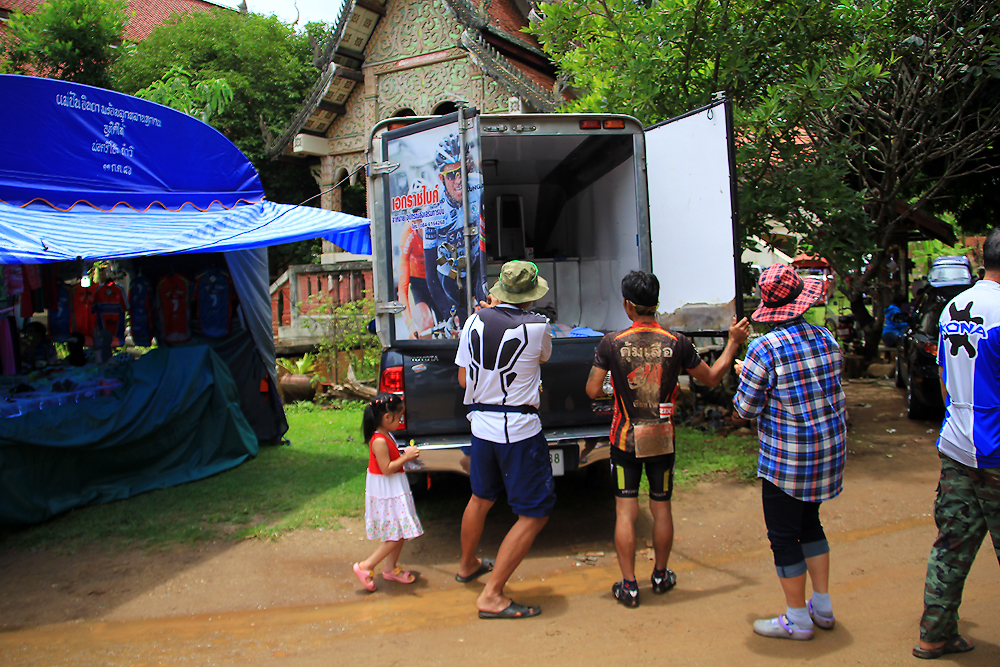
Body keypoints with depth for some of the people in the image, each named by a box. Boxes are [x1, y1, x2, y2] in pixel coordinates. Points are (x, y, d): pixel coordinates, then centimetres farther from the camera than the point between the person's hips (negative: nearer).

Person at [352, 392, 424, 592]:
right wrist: (406, 457, -18)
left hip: (395, 491, 10)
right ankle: (366, 567, 1)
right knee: (396, 535, -7)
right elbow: (386, 469, -24)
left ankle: (391, 569, 27)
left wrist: (405, 454, 9)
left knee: (401, 533, 15)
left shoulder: (386, 436, 9)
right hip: (386, 492, -10)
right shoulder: (379, 441, -22)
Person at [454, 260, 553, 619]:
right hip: (520, 429, -6)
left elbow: (463, 379, 7)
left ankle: (467, 565, 48)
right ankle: (491, 596, 4)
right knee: (534, 514, 5)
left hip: (481, 424, 6)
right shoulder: (537, 327, -14)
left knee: (481, 497, 26)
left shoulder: (475, 322, -2)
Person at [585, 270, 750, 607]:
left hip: (625, 440, -2)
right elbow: (711, 378, 5)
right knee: (661, 508, 16)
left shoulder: (611, 343, -13)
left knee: (625, 511, 6)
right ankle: (661, 575, 32)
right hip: (663, 440, 2)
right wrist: (733, 342, 16)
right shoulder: (676, 343, -8)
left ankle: (628, 586, 10)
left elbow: (593, 391, -9)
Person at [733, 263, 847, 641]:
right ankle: (822, 606, 32)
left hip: (786, 460, -7)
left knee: (783, 536, 6)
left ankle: (798, 620, 17)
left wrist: (745, 376, 4)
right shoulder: (825, 339, 1)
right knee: (809, 523, 23)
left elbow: (746, 408, -14)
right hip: (830, 448, 7)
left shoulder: (766, 348, -20)